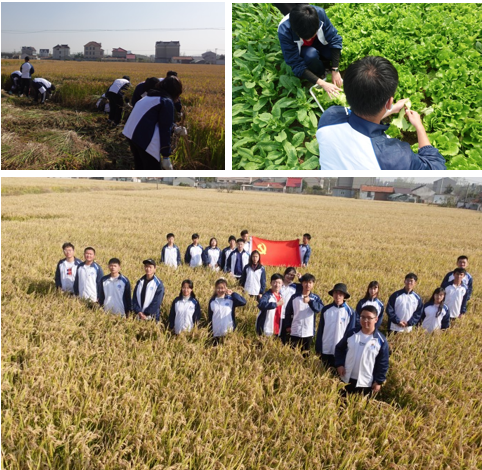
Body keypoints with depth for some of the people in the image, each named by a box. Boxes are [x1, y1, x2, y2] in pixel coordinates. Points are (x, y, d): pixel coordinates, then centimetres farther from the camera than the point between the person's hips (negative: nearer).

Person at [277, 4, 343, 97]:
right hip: (300, 51, -2)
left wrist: (335, 70, -29)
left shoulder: (319, 13, -33)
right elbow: (297, 65, -33)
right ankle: (322, 74, -4)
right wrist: (322, 83, -39)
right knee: (311, 55, -34)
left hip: (318, 43, 3)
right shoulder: (284, 32, -37)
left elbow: (334, 39, -23)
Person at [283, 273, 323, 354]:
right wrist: (287, 326, 5)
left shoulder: (315, 298, 1)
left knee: (306, 354, 9)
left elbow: (319, 308, -18)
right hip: (295, 331, 0)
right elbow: (288, 312, 8)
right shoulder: (294, 297, 1)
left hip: (309, 332, 0)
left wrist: (310, 301, -33)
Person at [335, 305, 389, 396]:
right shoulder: (351, 333, -2)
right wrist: (339, 364, -4)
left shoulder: (381, 340, -9)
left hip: (366, 382, -2)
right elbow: (339, 348, 9)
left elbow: (383, 363, -3)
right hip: (346, 379, 2)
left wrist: (379, 381, -4)